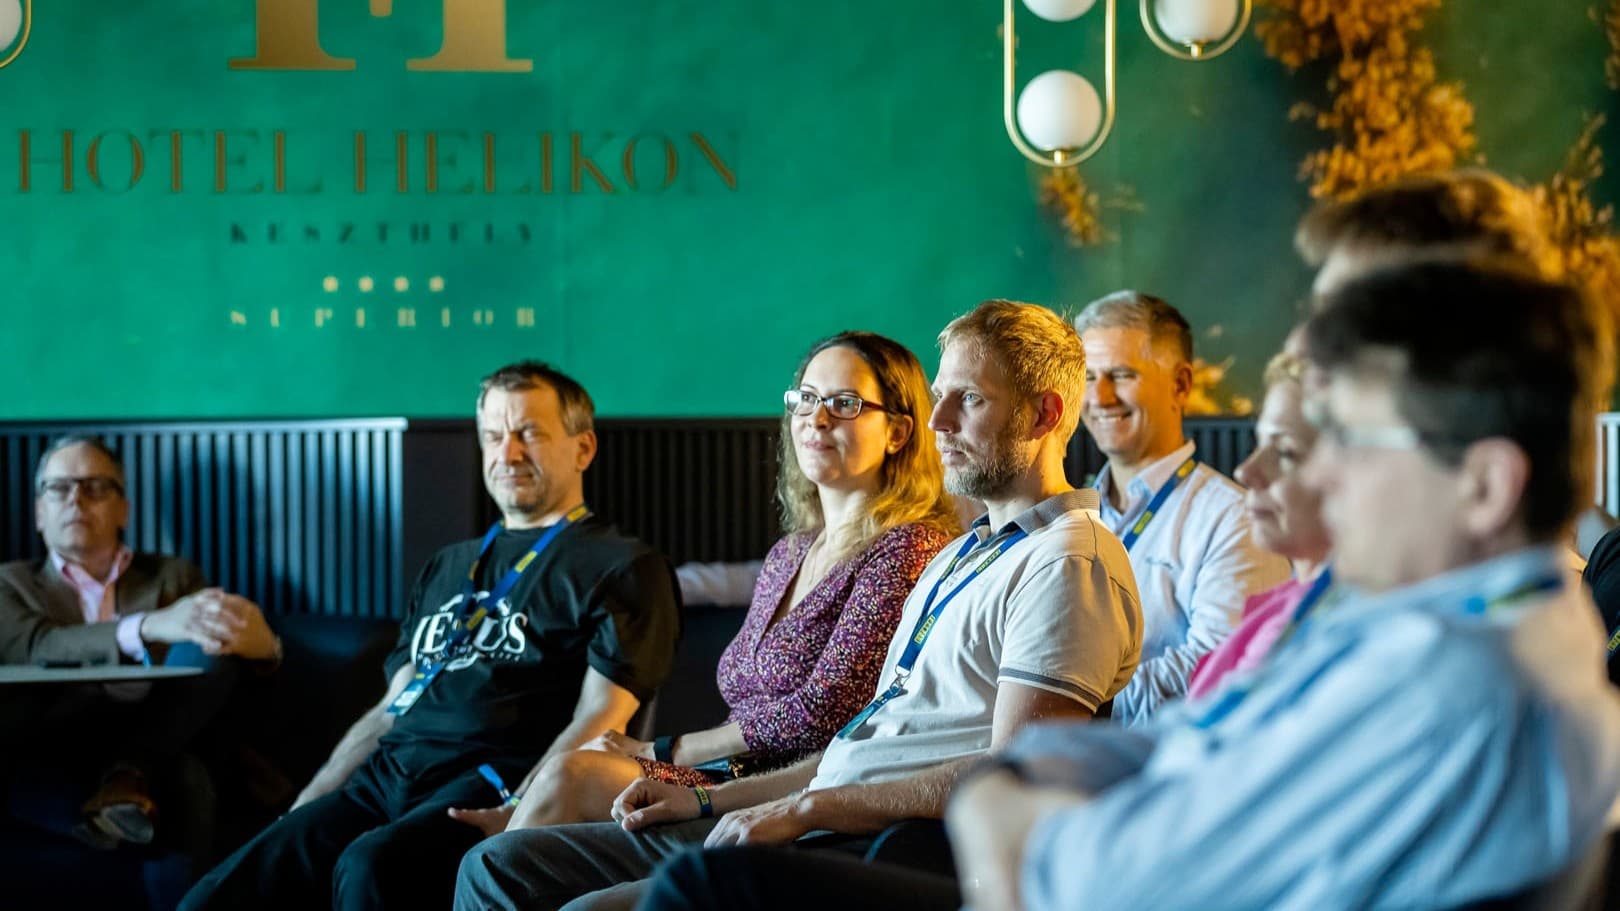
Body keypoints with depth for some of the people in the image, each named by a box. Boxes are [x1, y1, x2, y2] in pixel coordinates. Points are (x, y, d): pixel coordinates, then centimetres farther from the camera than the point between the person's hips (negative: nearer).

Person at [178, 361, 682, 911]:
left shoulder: (622, 569, 6)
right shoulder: (447, 568, 29)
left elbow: (600, 723, -6)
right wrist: (301, 813, 13)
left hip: (493, 785, -6)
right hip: (383, 782, 7)